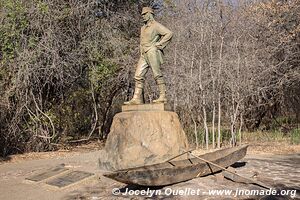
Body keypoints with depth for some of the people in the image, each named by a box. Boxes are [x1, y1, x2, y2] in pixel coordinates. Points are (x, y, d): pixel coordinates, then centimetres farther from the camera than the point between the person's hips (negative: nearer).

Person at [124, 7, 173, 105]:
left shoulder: (156, 25, -2)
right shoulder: (143, 28, 23)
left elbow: (169, 33, -13)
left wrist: (159, 44, -13)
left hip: (153, 53, -8)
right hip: (144, 55, 8)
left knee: (157, 75, -7)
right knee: (138, 76, 0)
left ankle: (163, 97, -3)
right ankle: (137, 98, -2)